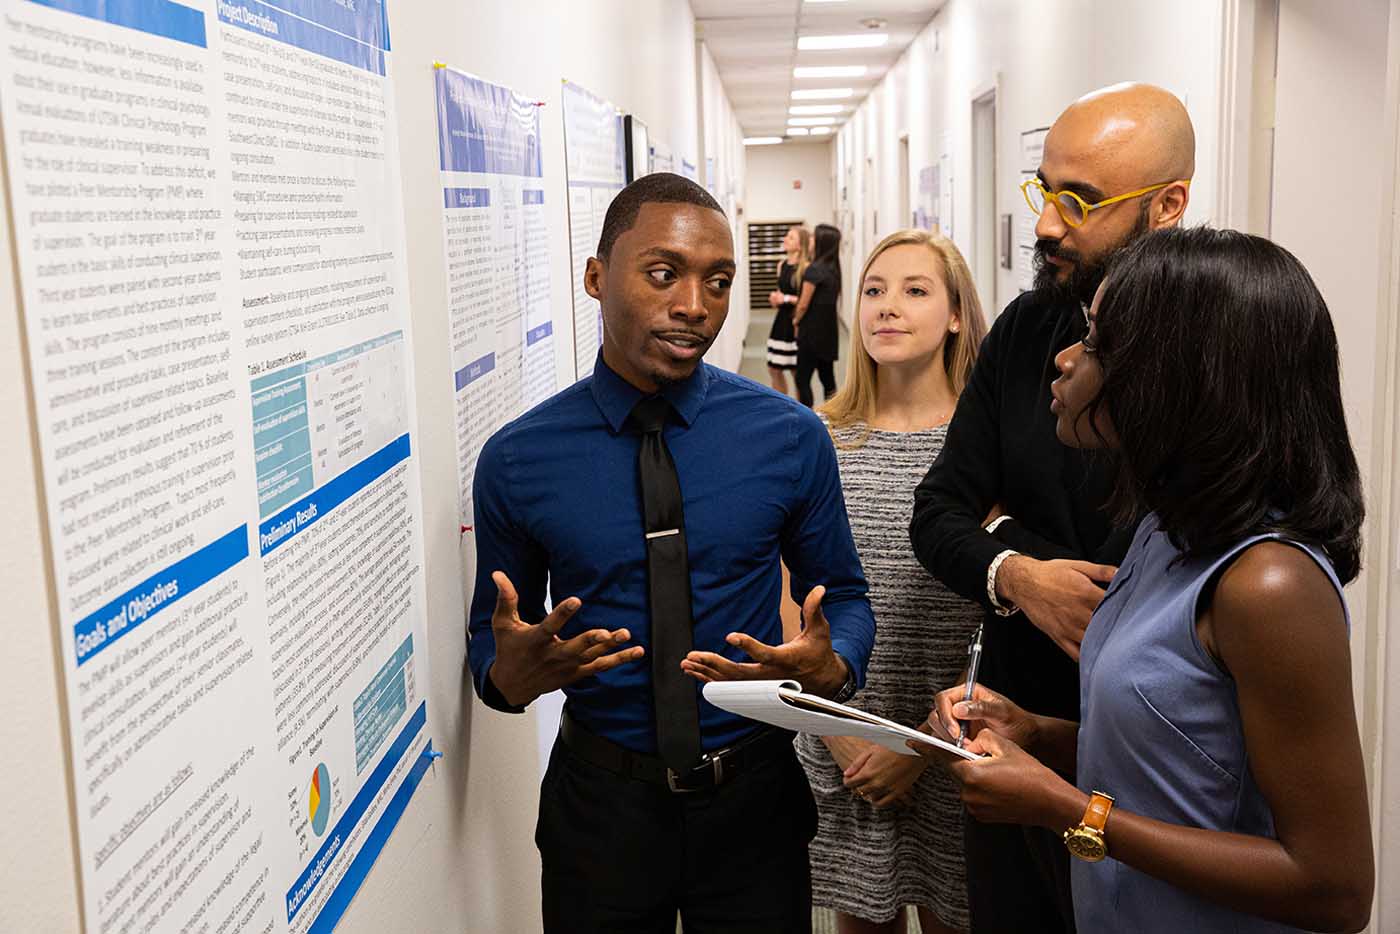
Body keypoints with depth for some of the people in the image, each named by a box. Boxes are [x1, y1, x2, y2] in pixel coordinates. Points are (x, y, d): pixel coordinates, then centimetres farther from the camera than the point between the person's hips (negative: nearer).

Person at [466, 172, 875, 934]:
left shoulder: (790, 437, -8)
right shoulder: (516, 461, -9)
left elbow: (842, 595, 3)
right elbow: (490, 636, 1)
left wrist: (832, 669, -19)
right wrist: (511, 674, -22)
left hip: (753, 794, 1)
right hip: (600, 803, 0)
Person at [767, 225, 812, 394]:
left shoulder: (806, 268, -14)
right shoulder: (782, 264, 9)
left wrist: (786, 299, -18)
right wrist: (775, 299, 1)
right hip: (781, 321, 8)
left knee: (798, 371, 0)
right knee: (774, 368, 12)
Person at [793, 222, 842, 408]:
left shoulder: (814, 269, -16)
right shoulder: (833, 268, 7)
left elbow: (804, 304, -13)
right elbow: (823, 300, 10)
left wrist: (796, 321, 6)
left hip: (812, 332, -8)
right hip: (828, 331, 8)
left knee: (802, 379, 0)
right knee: (827, 378, 12)